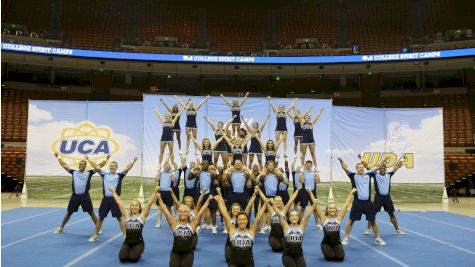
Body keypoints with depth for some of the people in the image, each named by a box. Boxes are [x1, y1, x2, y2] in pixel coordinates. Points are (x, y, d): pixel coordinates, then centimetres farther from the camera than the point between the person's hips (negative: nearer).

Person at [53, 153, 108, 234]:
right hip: (75, 196, 2)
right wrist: (58, 157, 10)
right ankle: (61, 228, 29)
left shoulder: (89, 173, 1)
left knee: (91, 213, 4)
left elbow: (99, 166, -4)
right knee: (69, 213, 13)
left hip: (85, 196, -2)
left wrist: (106, 159, -12)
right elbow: (64, 165, 10)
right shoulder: (74, 172, 7)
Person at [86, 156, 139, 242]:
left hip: (115, 199, -2)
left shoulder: (119, 175, 3)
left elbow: (127, 168, -10)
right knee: (100, 218, 12)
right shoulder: (104, 174, 9)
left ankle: (125, 235, 8)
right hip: (105, 199, 2)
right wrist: (89, 160, -3)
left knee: (119, 218, 1)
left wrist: (133, 161, -22)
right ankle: (95, 235, 26)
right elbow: (96, 167, 4)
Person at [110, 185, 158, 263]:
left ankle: (137, 253, 13)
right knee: (122, 258, -20)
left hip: (138, 242, -2)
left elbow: (149, 203, -8)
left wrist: (155, 192, -13)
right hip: (127, 242, 2)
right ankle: (129, 251, 15)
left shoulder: (142, 216, -1)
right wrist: (113, 191, 7)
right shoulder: (127, 215, 5)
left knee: (133, 258, -24)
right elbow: (119, 202, 5)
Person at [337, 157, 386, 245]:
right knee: (351, 220, 3)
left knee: (373, 221, 12)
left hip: (368, 202, 3)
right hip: (357, 203, -3)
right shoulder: (353, 176, 0)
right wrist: (341, 161, -27)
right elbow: (345, 168, -11)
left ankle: (378, 238, 26)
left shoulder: (368, 175, 9)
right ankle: (346, 238, 13)